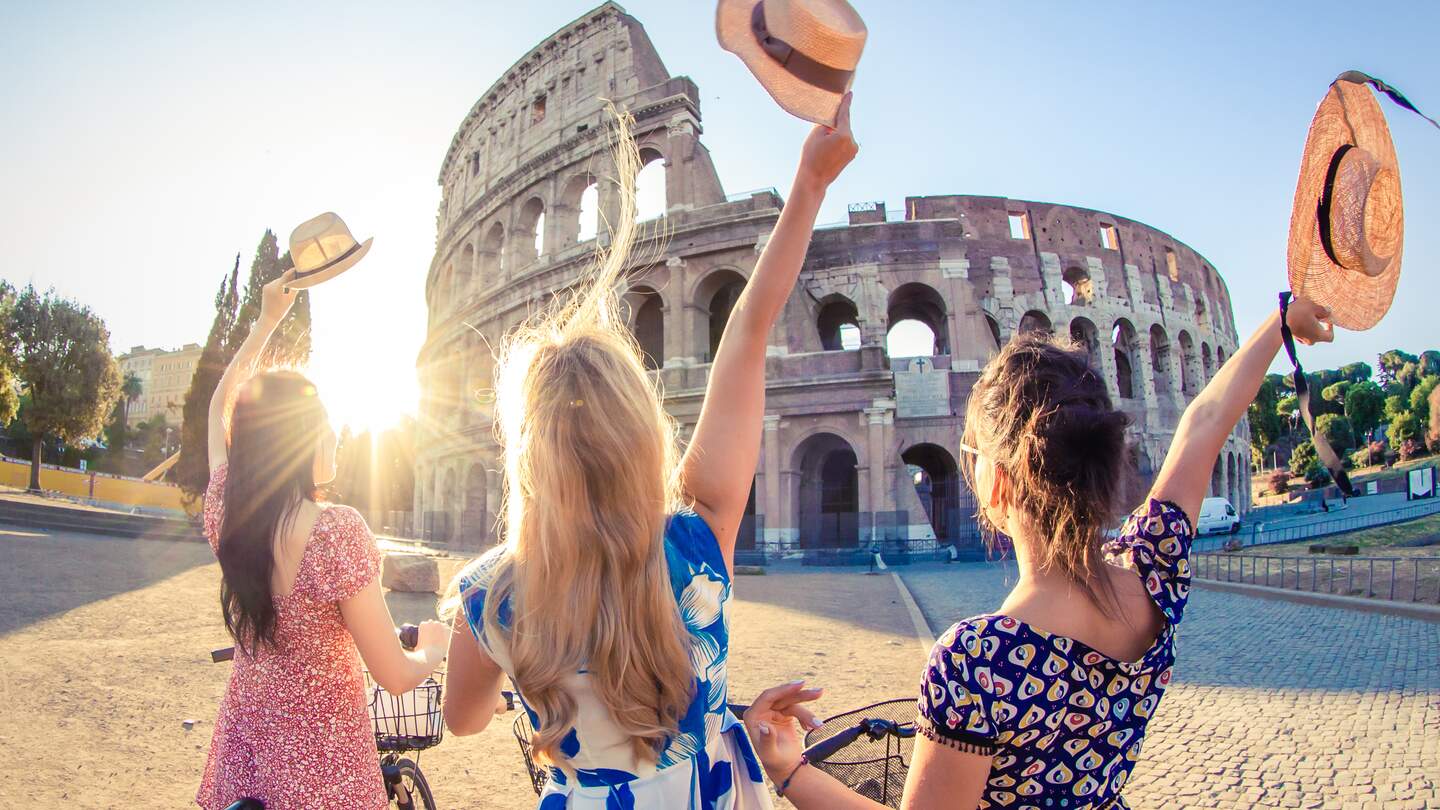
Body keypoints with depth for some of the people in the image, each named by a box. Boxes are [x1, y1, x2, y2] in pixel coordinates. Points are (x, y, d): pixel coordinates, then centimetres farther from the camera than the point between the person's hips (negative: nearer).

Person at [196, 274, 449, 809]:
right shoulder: (338, 531, -26)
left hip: (244, 745, 6)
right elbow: (395, 677, -20)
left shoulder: (224, 513, -8)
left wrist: (266, 321, 19)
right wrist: (434, 647, 0)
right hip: (323, 763, -5)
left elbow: (220, 407, 13)